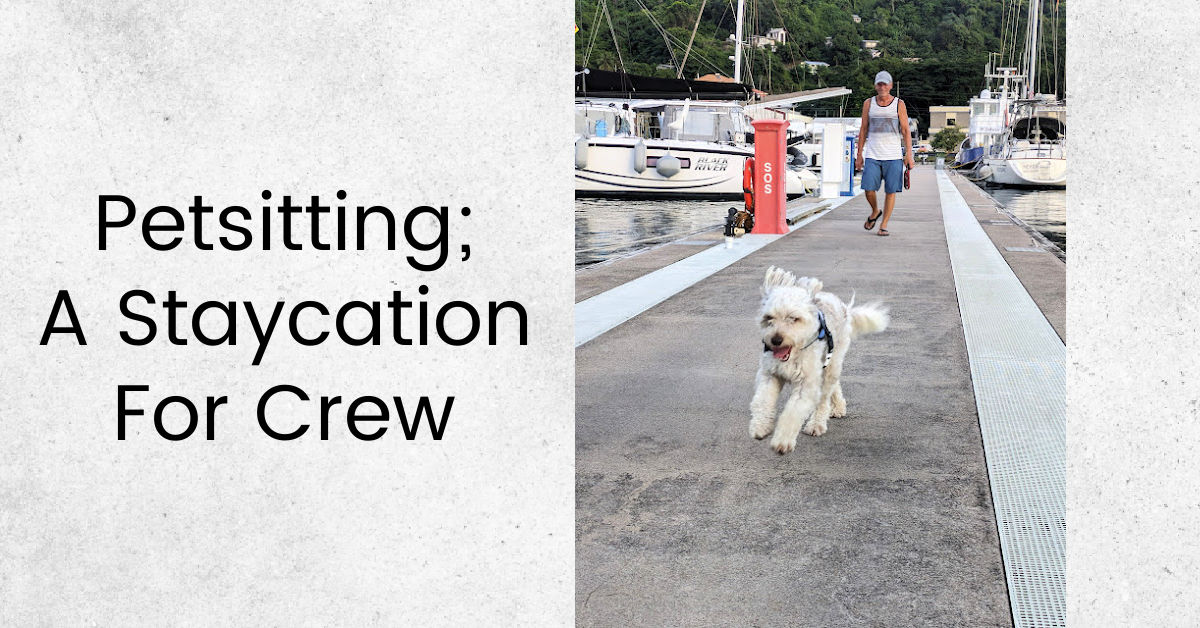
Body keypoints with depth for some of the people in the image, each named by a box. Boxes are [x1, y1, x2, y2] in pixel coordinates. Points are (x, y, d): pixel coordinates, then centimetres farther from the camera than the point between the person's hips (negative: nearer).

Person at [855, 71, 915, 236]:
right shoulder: (868, 103, 6)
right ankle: (875, 212, 22)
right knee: (869, 190, -8)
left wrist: (909, 155, -6)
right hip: (872, 156, 1)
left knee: (891, 191, -3)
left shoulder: (899, 104, 2)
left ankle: (883, 225, 6)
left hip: (893, 156, -1)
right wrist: (859, 155, 7)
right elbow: (863, 130, 11)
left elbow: (906, 131, 2)